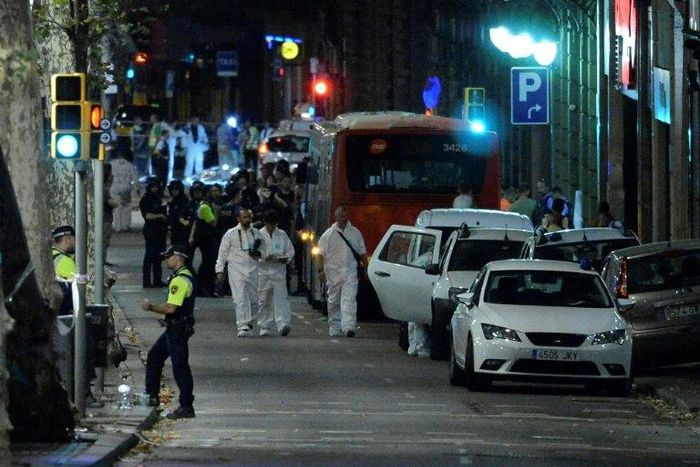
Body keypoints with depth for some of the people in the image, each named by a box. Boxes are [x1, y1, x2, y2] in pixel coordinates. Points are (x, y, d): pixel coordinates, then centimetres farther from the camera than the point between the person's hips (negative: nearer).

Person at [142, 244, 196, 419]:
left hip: (178, 329, -11)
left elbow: (171, 308, -27)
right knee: (154, 355, 19)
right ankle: (152, 395, 26)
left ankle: (186, 407, -4)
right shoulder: (187, 276, 13)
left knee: (180, 366, -7)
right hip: (175, 328, 11)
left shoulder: (180, 280, -21)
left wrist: (151, 306, -13)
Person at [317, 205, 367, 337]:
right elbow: (321, 254, 3)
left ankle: (349, 327, -24)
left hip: (350, 272, -1)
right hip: (333, 272, 1)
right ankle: (334, 328, 19)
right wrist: (321, 270, -6)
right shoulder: (328, 234, 4)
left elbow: (362, 253, 14)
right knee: (333, 302, 8)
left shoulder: (355, 233, 9)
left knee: (349, 299, -14)